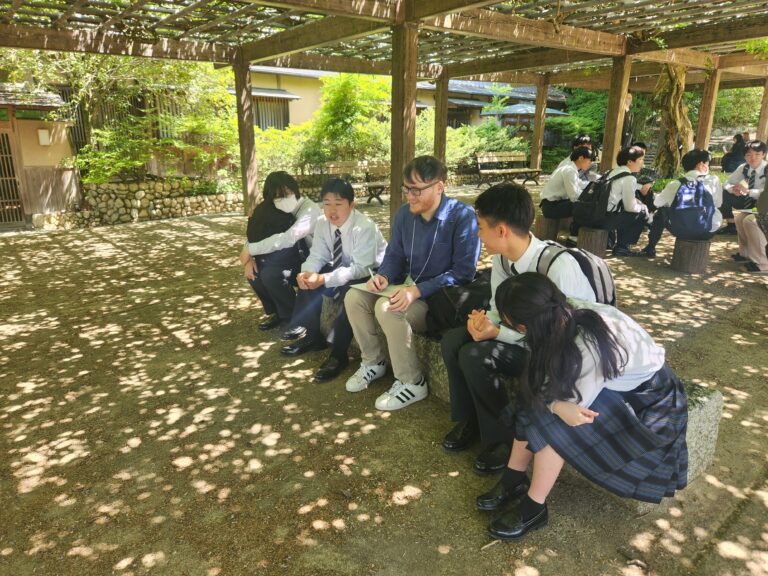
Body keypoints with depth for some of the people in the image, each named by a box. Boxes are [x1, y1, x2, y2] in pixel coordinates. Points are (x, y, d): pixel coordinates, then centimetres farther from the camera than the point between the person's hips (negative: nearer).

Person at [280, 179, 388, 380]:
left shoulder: (364, 227, -29)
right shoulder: (322, 223, -9)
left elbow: (361, 268, -33)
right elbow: (317, 255, -4)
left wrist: (324, 279, -41)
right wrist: (307, 273, -28)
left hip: (370, 273, -7)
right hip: (344, 268, 7)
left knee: (348, 292, -34)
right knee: (308, 280, -8)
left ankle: (339, 354, -19)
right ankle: (312, 337, 9)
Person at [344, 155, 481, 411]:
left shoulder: (462, 217, -19)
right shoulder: (404, 213, 0)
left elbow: (462, 273, -23)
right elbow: (394, 255, 11)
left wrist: (418, 291, -31)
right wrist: (384, 276, -13)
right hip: (409, 285, 7)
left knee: (387, 308, -30)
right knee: (354, 297, -7)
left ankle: (412, 383, -13)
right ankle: (373, 362, 12)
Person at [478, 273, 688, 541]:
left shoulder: (590, 346, -39)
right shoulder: (564, 317, -19)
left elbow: (575, 403, -27)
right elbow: (539, 379, -11)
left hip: (649, 402, -7)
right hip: (613, 385, 7)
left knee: (549, 419, -24)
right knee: (534, 401, -12)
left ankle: (534, 508, -7)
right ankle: (514, 480, 3)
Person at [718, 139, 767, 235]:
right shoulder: (743, 168, -4)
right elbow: (728, 182, 1)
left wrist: (748, 191, -43)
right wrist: (732, 188, -23)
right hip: (747, 199, 5)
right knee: (724, 194, -12)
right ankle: (731, 225, -3)